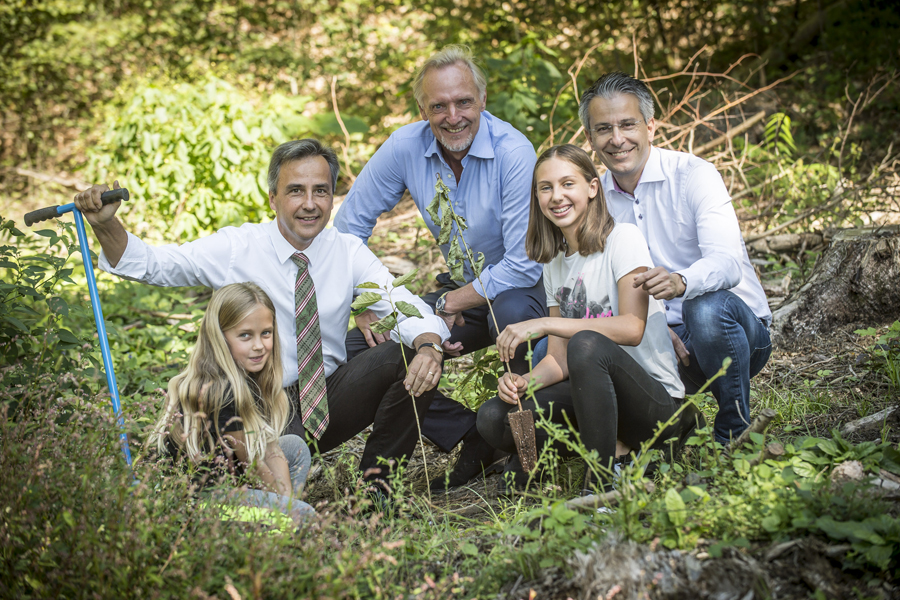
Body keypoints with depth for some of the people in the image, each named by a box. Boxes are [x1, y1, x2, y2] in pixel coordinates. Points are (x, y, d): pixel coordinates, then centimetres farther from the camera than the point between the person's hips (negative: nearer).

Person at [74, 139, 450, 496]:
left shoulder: (349, 253, 1)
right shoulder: (236, 248, -5)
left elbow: (405, 307, -8)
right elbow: (148, 264, -4)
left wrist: (427, 346, -32)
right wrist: (105, 224, -24)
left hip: (330, 403, 4)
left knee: (415, 355, -21)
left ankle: (374, 478, -5)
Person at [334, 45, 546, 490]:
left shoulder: (514, 152, -23)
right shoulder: (405, 147, -10)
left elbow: (524, 264, -25)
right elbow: (350, 224, -1)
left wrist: (448, 306, -22)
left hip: (519, 289, -5)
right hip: (460, 289, 5)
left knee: (513, 310, -40)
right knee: (360, 352, -9)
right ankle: (476, 439, -3)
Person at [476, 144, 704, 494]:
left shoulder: (623, 238, -8)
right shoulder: (554, 263, 12)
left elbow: (631, 328, -22)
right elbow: (559, 358, 9)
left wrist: (542, 324, -24)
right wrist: (525, 382, -14)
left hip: (655, 400, -7)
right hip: (598, 394, 7)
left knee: (586, 345, -37)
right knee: (493, 419, -13)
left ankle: (600, 483, -25)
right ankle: (617, 447, -6)